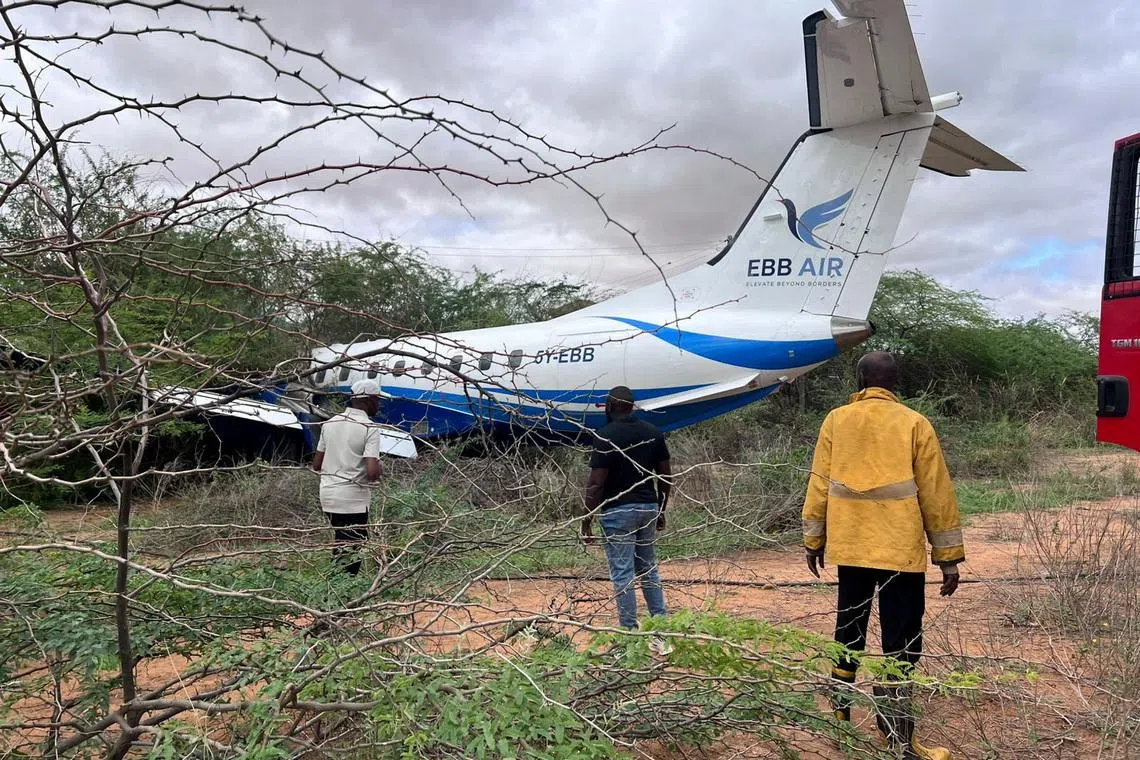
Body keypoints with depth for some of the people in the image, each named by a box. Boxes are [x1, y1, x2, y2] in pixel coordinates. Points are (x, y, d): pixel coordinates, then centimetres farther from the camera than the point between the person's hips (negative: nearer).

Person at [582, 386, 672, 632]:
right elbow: (665, 476, 8)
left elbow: (596, 484, -16)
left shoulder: (605, 436, -13)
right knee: (649, 569, 18)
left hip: (618, 511, -6)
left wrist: (587, 520, -8)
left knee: (623, 573, 1)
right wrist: (661, 510, 18)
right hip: (648, 508, 6)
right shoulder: (653, 433, 5)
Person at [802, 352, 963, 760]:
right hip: (900, 552, -3)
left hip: (850, 548, 3)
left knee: (849, 634, 17)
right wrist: (948, 556, 4)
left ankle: (839, 717, 29)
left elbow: (819, 486, 4)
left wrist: (813, 540, 13)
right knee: (900, 645, 4)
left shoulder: (836, 421, 2)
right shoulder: (915, 424, -4)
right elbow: (937, 495, -3)